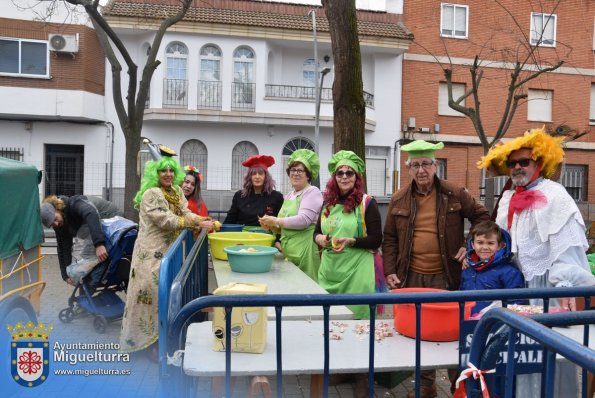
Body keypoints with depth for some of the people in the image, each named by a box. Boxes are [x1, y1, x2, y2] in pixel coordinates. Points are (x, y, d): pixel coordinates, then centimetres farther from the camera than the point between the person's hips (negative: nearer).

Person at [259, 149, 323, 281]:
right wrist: (272, 226, 2)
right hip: (287, 249, 8)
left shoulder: (312, 192, -6)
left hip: (304, 249, -7)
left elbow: (303, 220, -18)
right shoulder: (288, 196, 18)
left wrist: (276, 221, -11)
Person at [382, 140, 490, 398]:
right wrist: (389, 271, 1)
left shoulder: (455, 194, -2)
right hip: (411, 277, 2)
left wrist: (470, 245, -4)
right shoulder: (399, 200, 4)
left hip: (445, 277, -2)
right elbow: (390, 238, 8)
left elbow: (481, 217, 8)